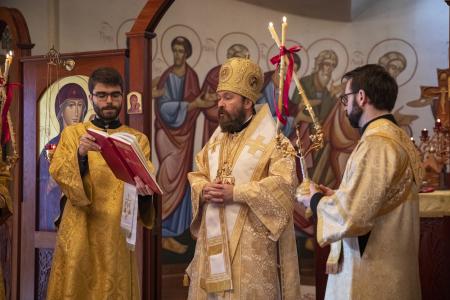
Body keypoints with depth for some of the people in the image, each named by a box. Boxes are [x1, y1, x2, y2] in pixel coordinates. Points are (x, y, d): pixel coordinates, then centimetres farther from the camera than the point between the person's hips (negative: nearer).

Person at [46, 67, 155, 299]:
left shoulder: (137, 139, 9)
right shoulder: (72, 133, 8)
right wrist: (80, 153, -26)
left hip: (118, 231, 1)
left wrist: (144, 188, -26)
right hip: (80, 230, 0)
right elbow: (58, 173, -7)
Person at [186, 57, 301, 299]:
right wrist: (204, 190, -8)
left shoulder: (272, 139, -8)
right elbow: (197, 176, 17)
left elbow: (284, 184, -18)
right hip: (213, 239, 6)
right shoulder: (216, 139, 15)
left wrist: (235, 193, -21)